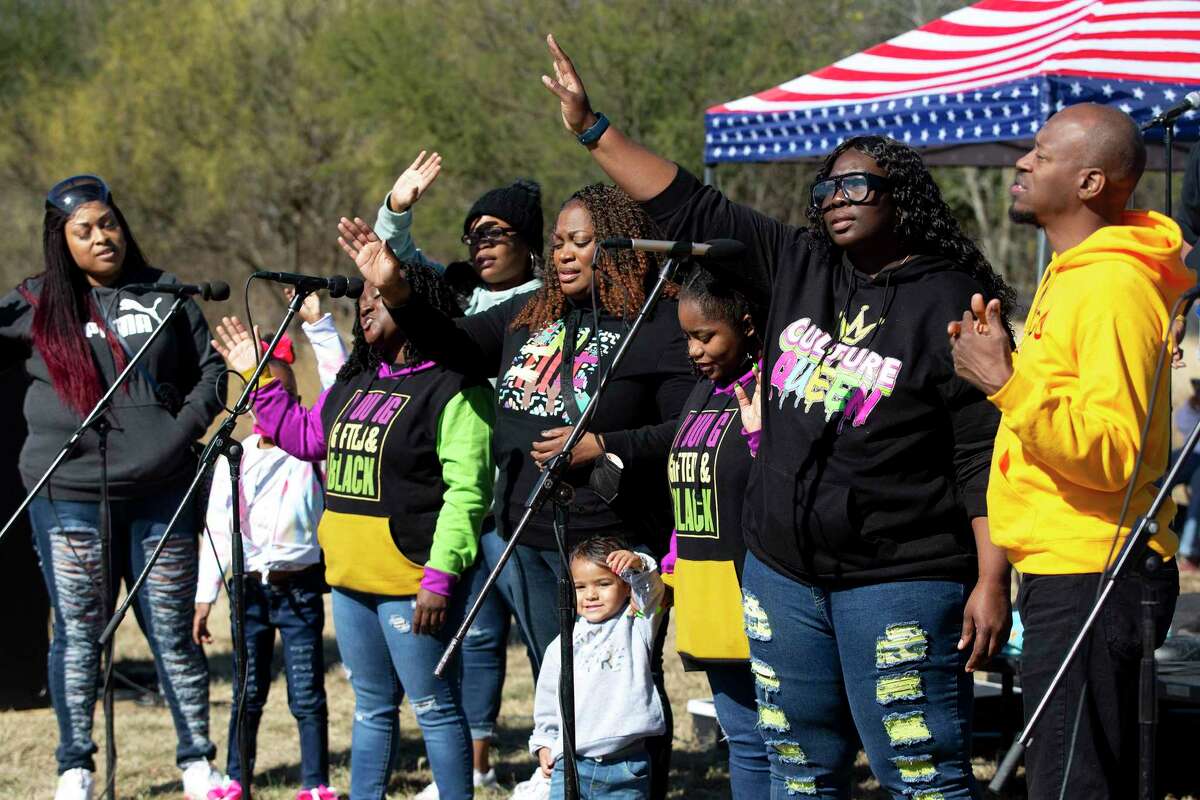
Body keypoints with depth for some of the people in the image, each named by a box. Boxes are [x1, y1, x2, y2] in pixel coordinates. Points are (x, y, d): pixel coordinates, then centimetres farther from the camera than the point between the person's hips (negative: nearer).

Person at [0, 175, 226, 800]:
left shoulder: (164, 295, 9)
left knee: (172, 632, 6)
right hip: (69, 496, -1)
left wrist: (187, 424, -1)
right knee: (78, 635, 5)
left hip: (161, 494, 1)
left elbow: (210, 367, 14)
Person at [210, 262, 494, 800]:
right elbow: (303, 435, 30)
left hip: (410, 581, -9)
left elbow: (467, 490, -19)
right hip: (350, 576, 9)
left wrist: (440, 575, -24)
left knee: (434, 708, -4)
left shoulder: (454, 388, -13)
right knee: (371, 706, 17)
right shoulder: (356, 384, 16)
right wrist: (258, 378, 21)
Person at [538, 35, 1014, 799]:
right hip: (783, 574, 7)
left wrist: (992, 581, -18)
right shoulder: (797, 268, 10)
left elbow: (984, 458, -12)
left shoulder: (950, 305, -9)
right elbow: (691, 209, 15)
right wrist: (593, 129, 13)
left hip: (897, 583, -7)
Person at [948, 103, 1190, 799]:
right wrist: (1007, 362, 10)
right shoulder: (1072, 276, 17)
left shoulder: (1114, 288, -16)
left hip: (1091, 582, -11)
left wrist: (1008, 384, -26)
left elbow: (1114, 451, -24)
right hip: (1064, 574, 11)